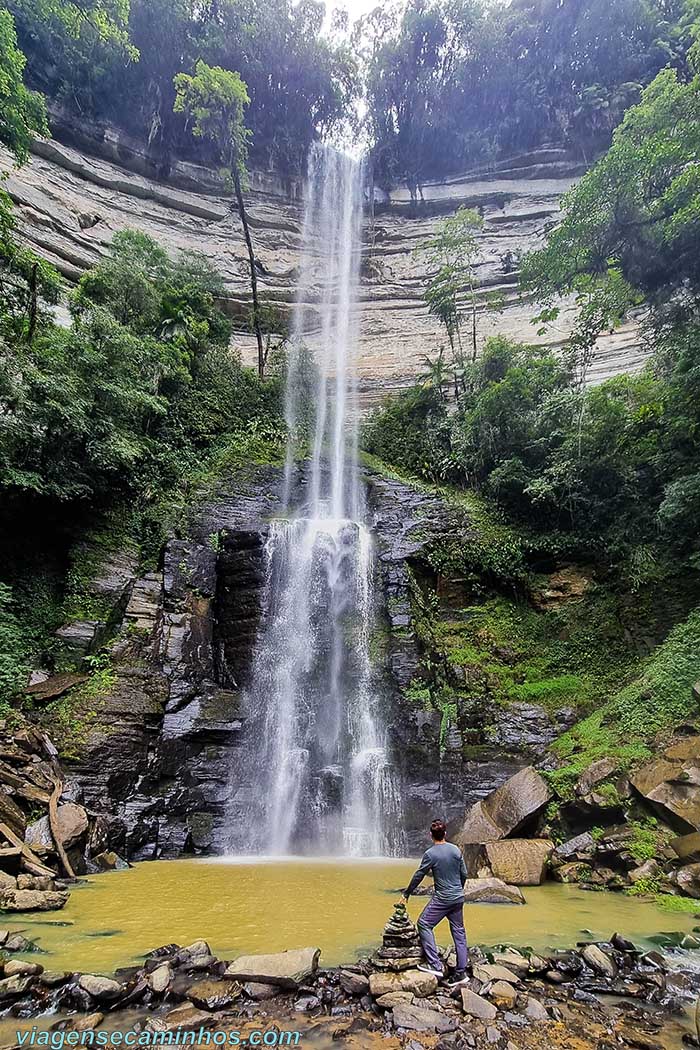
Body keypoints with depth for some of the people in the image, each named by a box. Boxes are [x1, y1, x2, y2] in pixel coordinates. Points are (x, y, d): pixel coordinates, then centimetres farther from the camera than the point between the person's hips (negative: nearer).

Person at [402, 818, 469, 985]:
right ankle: (461, 972, 15)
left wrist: (406, 894, 6)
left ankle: (435, 966, 0)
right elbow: (464, 874, 7)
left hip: (442, 899, -6)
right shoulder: (456, 849, 0)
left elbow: (418, 876, -7)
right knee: (459, 932, 14)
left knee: (424, 925, 5)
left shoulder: (430, 854, -14)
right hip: (458, 898, 6)